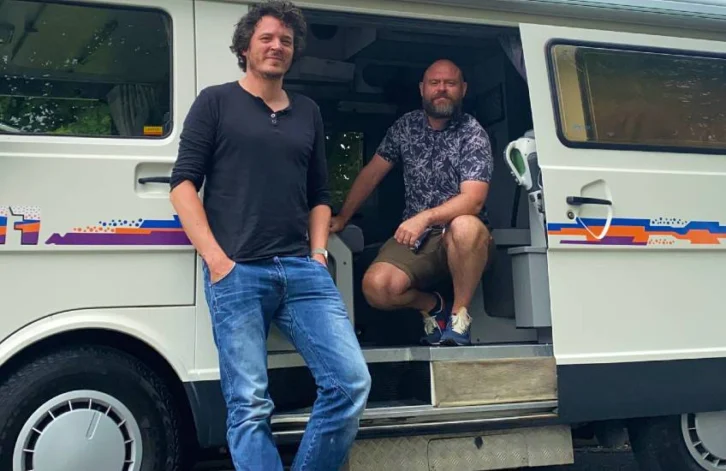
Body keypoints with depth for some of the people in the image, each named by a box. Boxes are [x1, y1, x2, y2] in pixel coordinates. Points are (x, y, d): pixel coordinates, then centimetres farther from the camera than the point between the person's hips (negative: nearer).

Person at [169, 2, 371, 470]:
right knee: (250, 404, -4)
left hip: (303, 270, 4)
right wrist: (215, 258, -8)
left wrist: (318, 254, 8)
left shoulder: (308, 112, 21)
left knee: (351, 382, -6)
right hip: (237, 272, -4)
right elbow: (184, 183, 2)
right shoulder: (216, 101, 9)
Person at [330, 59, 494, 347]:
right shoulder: (406, 126, 8)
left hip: (463, 243, -3)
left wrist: (425, 217, -32)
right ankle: (432, 306, 8)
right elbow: (372, 173, 15)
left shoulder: (473, 134, -7)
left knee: (465, 227, -40)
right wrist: (342, 218, 10)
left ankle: (459, 314, -15)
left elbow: (473, 200, -19)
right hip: (414, 238, 3)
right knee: (376, 287, -26)